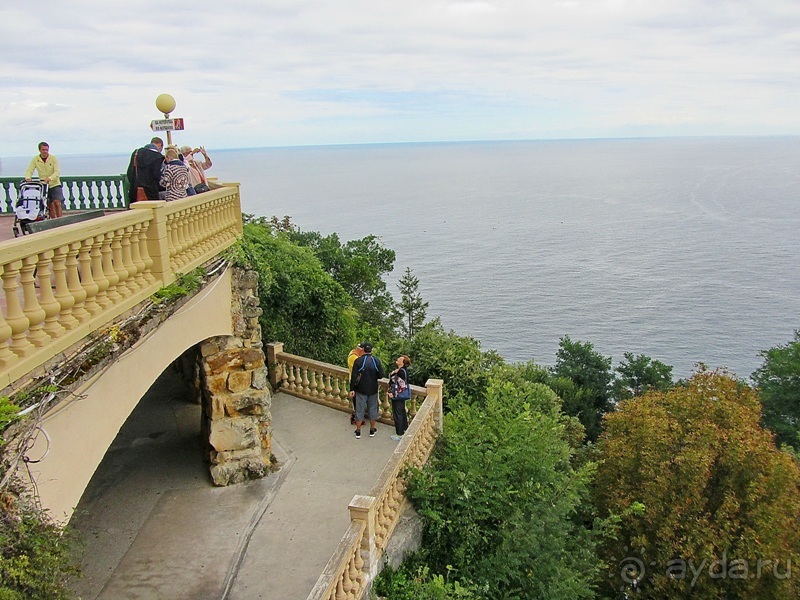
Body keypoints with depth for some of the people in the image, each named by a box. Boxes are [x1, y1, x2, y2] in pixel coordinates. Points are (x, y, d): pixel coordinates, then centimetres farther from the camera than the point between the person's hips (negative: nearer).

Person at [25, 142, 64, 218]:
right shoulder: (35, 159, 2)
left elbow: (57, 172, -15)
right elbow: (29, 170, -3)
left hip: (55, 184, -2)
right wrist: (28, 177, -26)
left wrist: (50, 178, -34)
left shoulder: (53, 158, -5)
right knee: (49, 206, 5)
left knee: (57, 203, -15)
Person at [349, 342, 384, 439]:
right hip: (373, 390, 2)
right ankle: (372, 430, 24)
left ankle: (358, 432, 14)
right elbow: (380, 375, -3)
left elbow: (354, 376, -13)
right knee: (372, 409, 15)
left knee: (359, 410, 8)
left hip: (361, 390, -1)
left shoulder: (358, 361, -13)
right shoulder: (377, 361, -7)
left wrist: (352, 389, -6)